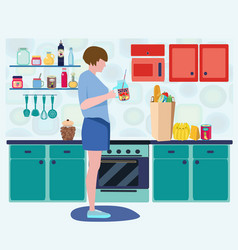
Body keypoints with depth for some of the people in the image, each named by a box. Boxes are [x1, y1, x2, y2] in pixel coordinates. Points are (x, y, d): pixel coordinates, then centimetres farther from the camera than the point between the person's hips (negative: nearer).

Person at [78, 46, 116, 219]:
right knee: (94, 168, -8)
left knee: (95, 167, 9)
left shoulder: (92, 78, 19)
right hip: (94, 126, -10)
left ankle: (92, 208, 13)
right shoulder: (84, 77, -12)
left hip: (98, 126, 10)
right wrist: (106, 96, -22)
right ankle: (92, 209, -4)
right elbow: (83, 105, -20)